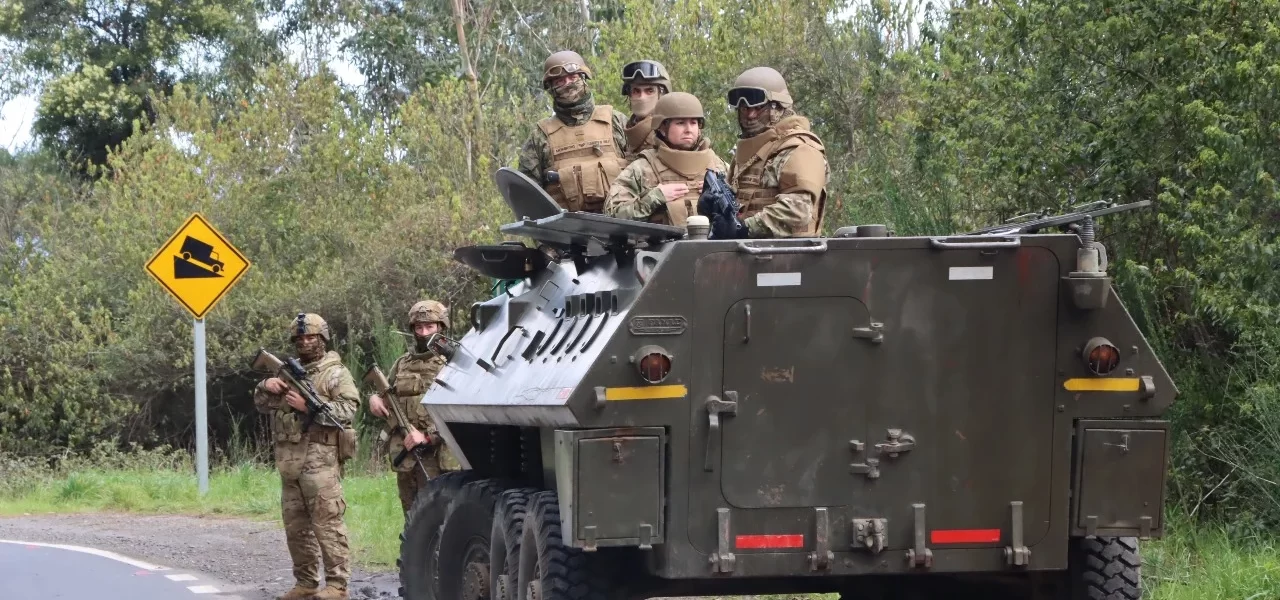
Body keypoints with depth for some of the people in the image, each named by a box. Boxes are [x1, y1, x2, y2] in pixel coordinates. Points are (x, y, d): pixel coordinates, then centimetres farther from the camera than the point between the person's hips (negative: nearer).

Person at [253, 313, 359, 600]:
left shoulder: (335, 374, 0)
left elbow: (347, 410, -12)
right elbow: (261, 404, 23)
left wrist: (308, 405, -18)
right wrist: (266, 386, 1)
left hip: (320, 460, -7)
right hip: (289, 460, 7)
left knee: (327, 523, -11)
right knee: (296, 526, 9)